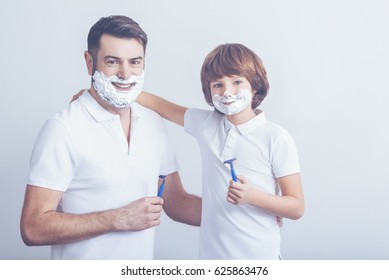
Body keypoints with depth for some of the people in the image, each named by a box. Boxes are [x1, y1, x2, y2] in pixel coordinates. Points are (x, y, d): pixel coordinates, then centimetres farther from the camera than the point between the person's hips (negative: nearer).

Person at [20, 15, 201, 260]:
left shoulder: (154, 123, 0)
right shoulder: (64, 129, -18)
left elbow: (175, 202, 5)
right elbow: (33, 228, -21)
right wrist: (119, 219, -24)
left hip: (144, 265, 6)